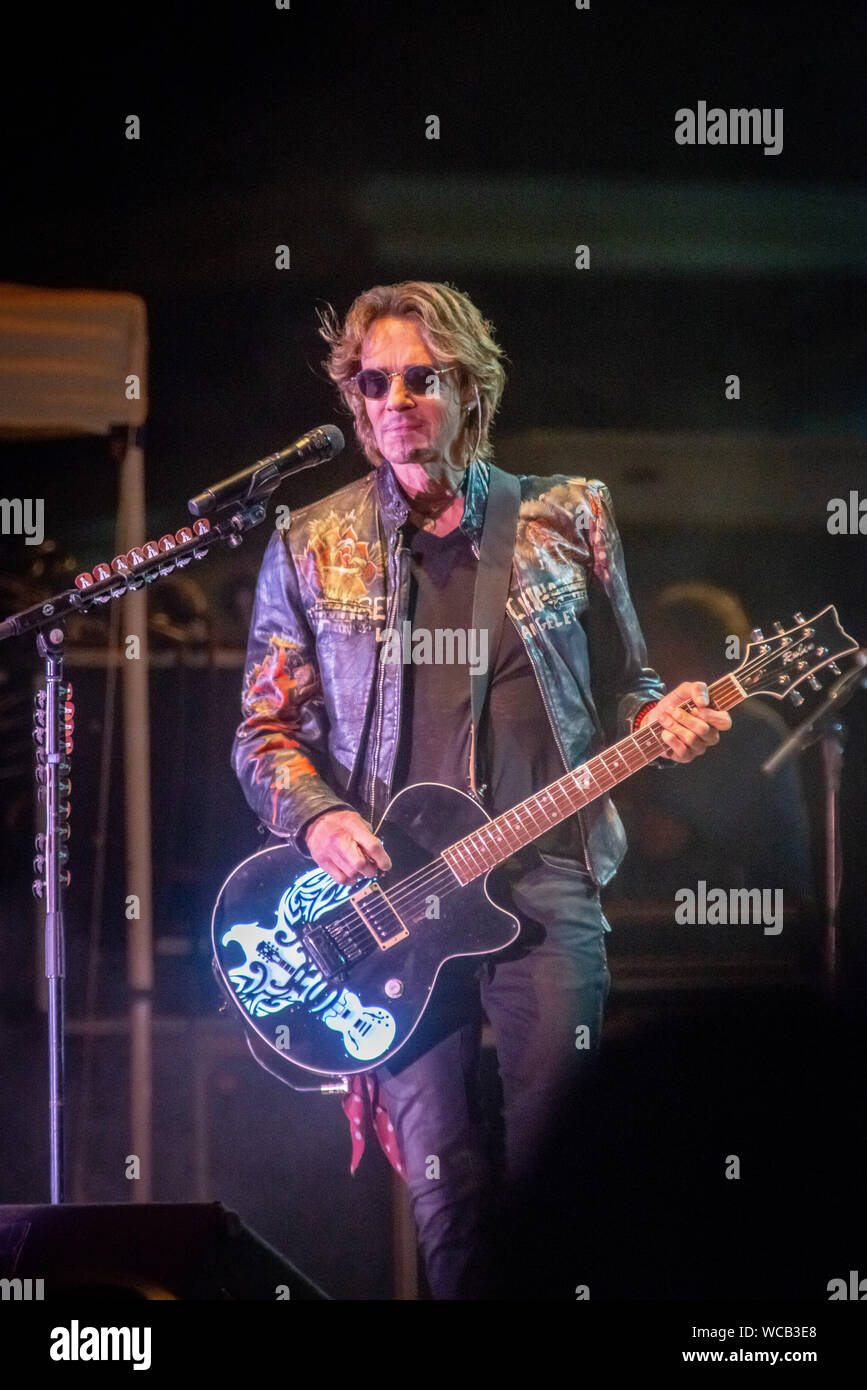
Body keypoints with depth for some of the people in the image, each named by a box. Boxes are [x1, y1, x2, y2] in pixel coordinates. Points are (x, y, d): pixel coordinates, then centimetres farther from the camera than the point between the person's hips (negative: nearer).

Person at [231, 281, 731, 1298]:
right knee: (446, 1185, -3)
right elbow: (264, 730, 10)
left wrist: (661, 720, -6)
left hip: (545, 877, 0)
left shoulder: (569, 517, 10)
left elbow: (623, 678, 17)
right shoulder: (309, 548, 9)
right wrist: (317, 818, -8)